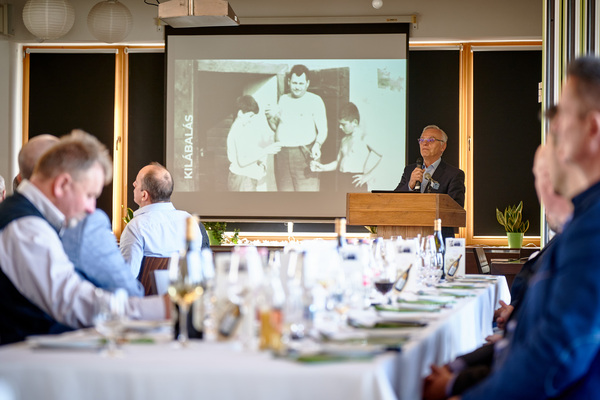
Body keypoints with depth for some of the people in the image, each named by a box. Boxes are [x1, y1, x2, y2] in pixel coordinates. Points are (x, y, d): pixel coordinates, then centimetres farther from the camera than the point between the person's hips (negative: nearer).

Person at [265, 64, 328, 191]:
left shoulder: (315, 100, 0)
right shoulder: (283, 100, 16)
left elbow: (323, 129, -4)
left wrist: (317, 145, -23)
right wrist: (270, 118, 3)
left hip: (305, 155, -5)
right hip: (282, 156, 5)